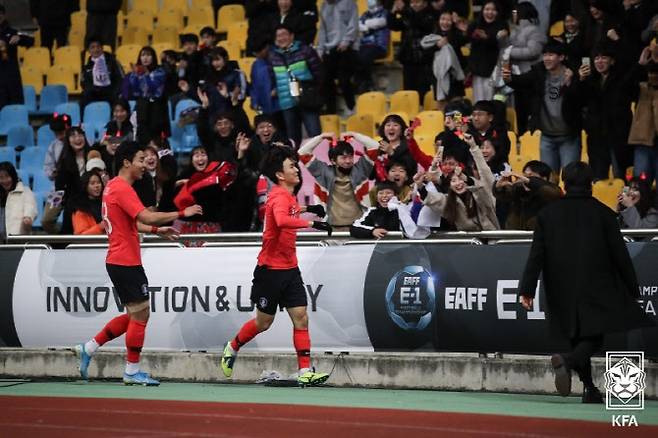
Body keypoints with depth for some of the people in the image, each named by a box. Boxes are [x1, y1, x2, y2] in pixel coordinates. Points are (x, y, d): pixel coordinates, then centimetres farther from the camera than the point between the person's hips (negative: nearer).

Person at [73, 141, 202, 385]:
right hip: (126, 262, -10)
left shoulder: (114, 186, 15)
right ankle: (132, 372, 3)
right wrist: (182, 213, -22)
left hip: (118, 261, 10)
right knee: (140, 315, -3)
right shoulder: (122, 189, -17)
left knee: (134, 316, 16)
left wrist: (157, 231, 19)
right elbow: (146, 217, -28)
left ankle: (88, 349, 18)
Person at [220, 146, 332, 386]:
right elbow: (282, 220, -41)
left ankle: (305, 371, -7)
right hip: (271, 269, -8)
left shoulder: (288, 196, 9)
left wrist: (306, 209, 24)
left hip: (290, 269, 8)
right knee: (263, 322, 8)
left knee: (301, 318, -4)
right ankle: (232, 348, 33)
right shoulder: (279, 197, -19)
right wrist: (312, 223, -42)